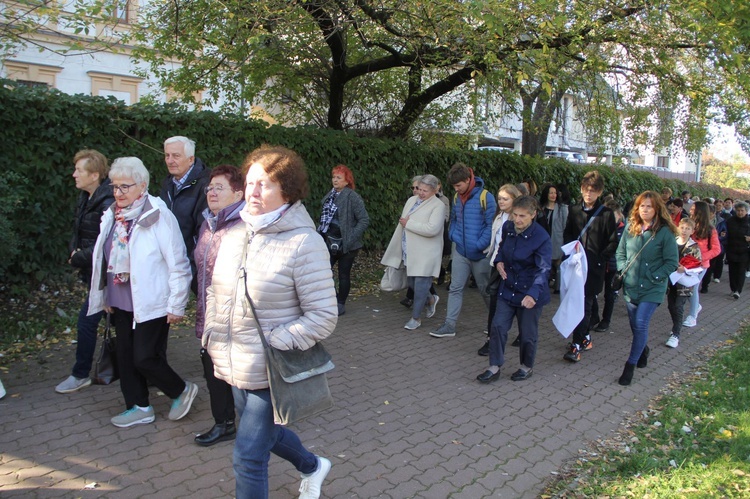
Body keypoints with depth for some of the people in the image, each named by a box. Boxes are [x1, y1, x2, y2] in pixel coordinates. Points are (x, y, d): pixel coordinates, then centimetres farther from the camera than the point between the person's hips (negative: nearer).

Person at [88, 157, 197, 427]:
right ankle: (139, 407, 31)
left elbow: (178, 265, -15)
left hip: (151, 303, -7)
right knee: (125, 357, 14)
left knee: (145, 359, -3)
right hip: (121, 303, 8)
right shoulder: (112, 216, 6)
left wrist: (176, 306, -13)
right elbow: (104, 259, 14)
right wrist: (105, 296, 16)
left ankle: (182, 390, 22)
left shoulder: (159, 216, -16)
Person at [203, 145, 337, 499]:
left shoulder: (304, 243, -19)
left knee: (248, 458, 2)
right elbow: (216, 290, 15)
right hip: (234, 365, 8)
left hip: (270, 373, -8)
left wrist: (275, 345, -23)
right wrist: (211, 334, 5)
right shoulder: (236, 233, 3)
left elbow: (323, 316, -19)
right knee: (265, 432, 27)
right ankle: (312, 467, 55)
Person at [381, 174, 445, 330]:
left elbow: (432, 229, -25)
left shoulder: (438, 206, -12)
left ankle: (416, 317, 12)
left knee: (420, 285, -3)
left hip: (426, 255, -7)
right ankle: (431, 299, 42)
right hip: (410, 252, 7)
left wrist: (408, 223, -17)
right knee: (412, 283, 16)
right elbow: (402, 223, 19)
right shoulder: (411, 200, 11)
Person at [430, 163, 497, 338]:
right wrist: (454, 236, 2)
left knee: (485, 290, 10)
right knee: (455, 289, 4)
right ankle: (450, 325, 9)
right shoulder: (457, 197, 5)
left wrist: (479, 246, -18)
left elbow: (491, 225, -14)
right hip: (460, 252, 5)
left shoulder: (485, 197, -14)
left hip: (479, 255, -5)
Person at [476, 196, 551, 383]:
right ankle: (494, 367, 15)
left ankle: (527, 367, 32)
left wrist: (533, 293, -43)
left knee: (528, 334, 9)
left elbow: (543, 269, -28)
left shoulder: (541, 238, -21)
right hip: (508, 289, 5)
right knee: (498, 326, 2)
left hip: (529, 293, -5)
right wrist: (498, 261, -3)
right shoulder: (507, 227, -3)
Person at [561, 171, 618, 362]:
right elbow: (567, 234, 16)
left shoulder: (606, 214, -3)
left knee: (584, 305, -7)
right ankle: (585, 338, 28)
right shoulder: (574, 210, 8)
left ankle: (576, 345, -5)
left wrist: (600, 258, -13)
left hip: (594, 268, -4)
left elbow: (613, 242, -2)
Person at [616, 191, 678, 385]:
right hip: (631, 286, 5)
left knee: (640, 325, -10)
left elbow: (672, 262, -7)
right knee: (635, 325, 15)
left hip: (652, 289, -4)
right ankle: (643, 350, 43)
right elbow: (620, 252, 13)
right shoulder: (630, 228, 3)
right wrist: (624, 270, -1)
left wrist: (653, 277, -15)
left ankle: (630, 365, 2)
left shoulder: (665, 232, -10)